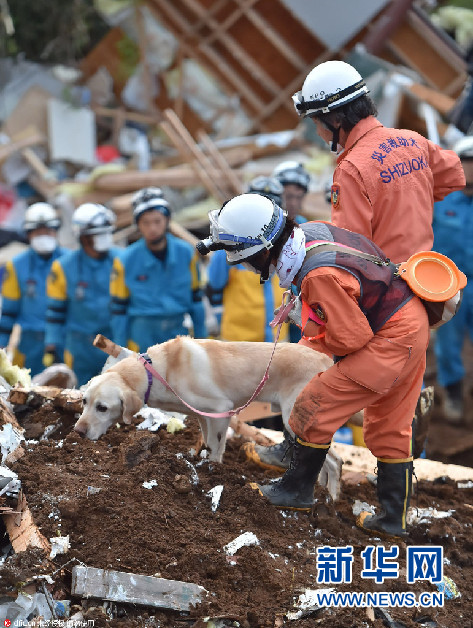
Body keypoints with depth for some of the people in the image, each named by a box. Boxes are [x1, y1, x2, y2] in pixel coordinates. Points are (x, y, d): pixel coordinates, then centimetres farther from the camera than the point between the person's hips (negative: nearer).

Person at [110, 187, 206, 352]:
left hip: (177, 331, 3)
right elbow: (118, 310, 1)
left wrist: (200, 337, 12)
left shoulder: (186, 253, 3)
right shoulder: (125, 261, -4)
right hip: (142, 333, -2)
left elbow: (196, 298, 12)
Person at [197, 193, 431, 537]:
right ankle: (394, 518, 25)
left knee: (316, 407, -1)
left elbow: (351, 337, -22)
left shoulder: (321, 275, -29)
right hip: (412, 324, 10)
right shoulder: (311, 231, -3)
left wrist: (314, 337, -3)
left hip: (390, 340, -9)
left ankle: (298, 489, 16)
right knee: (390, 430, 17)